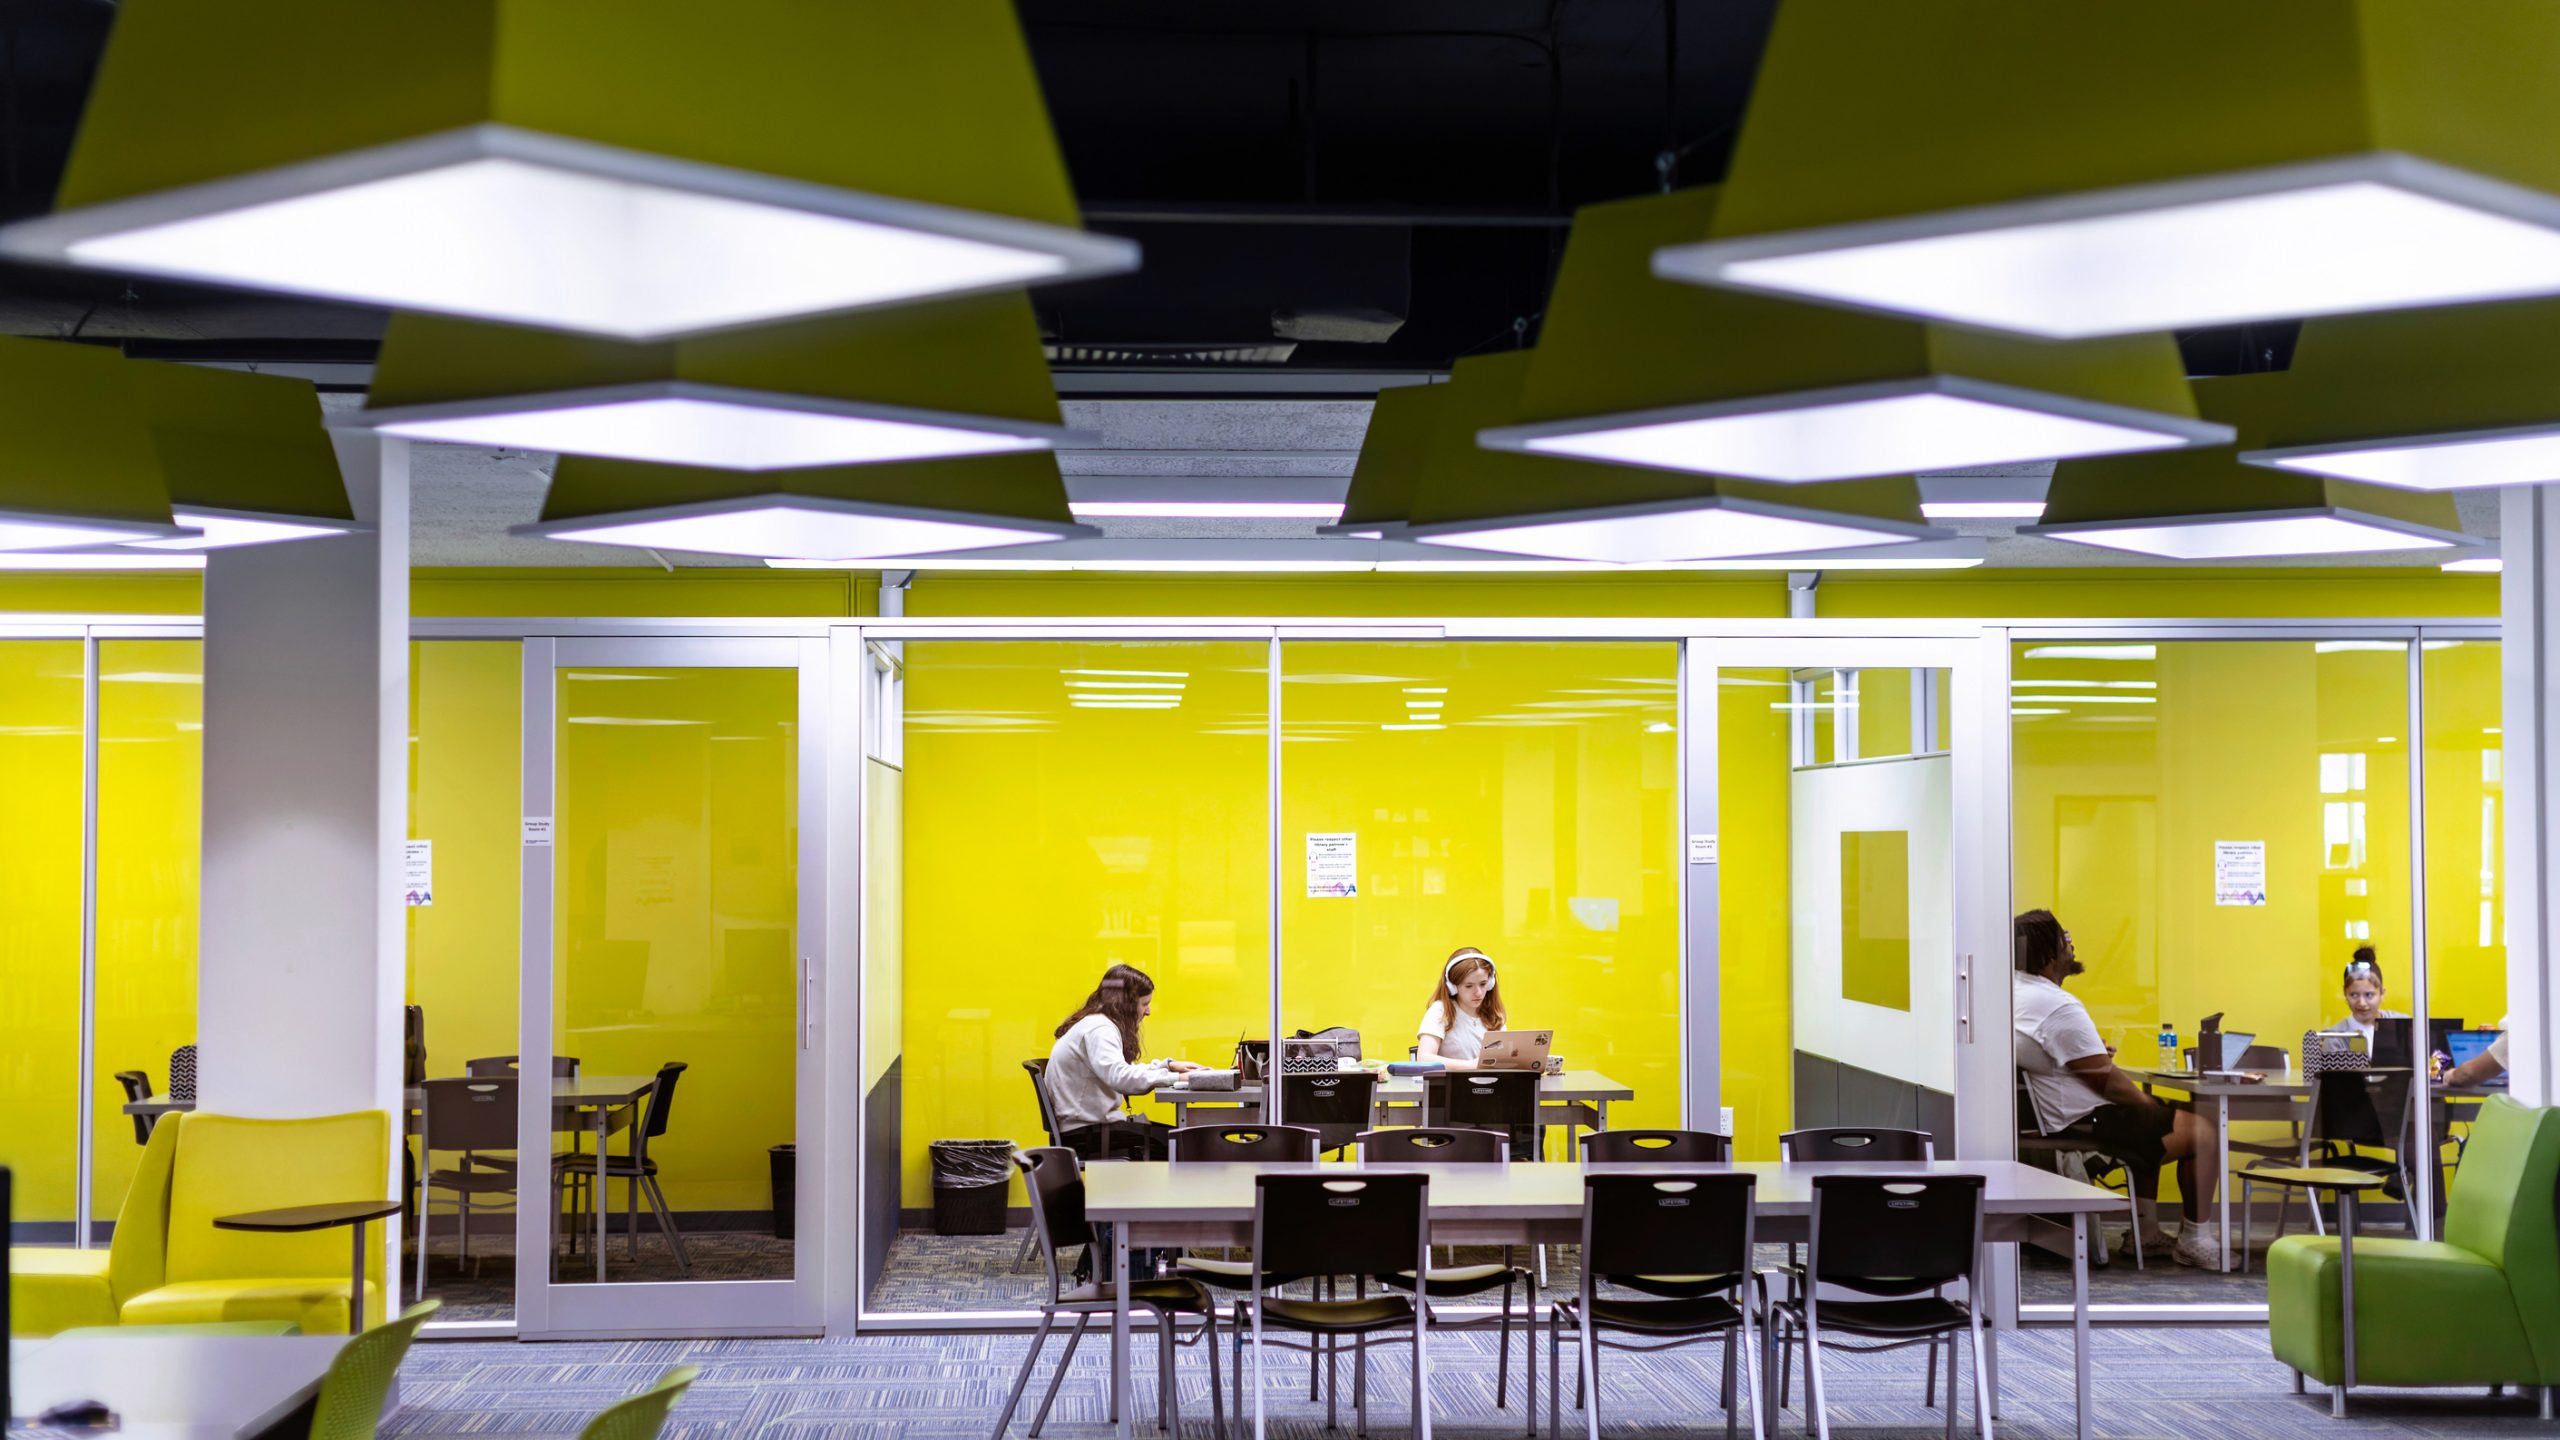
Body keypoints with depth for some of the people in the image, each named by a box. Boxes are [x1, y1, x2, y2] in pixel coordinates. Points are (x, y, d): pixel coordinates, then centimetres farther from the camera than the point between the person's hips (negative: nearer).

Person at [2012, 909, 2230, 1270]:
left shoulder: (2011, 990, 4)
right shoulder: (2059, 1007, -26)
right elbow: (2105, 1079, -21)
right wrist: (2148, 1103, -5)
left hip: (2045, 1118, 11)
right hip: (2084, 1125, -11)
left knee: (2150, 1121, 33)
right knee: (2203, 1131, -3)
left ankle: (2146, 1229, 33)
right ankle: (2195, 1239, 9)